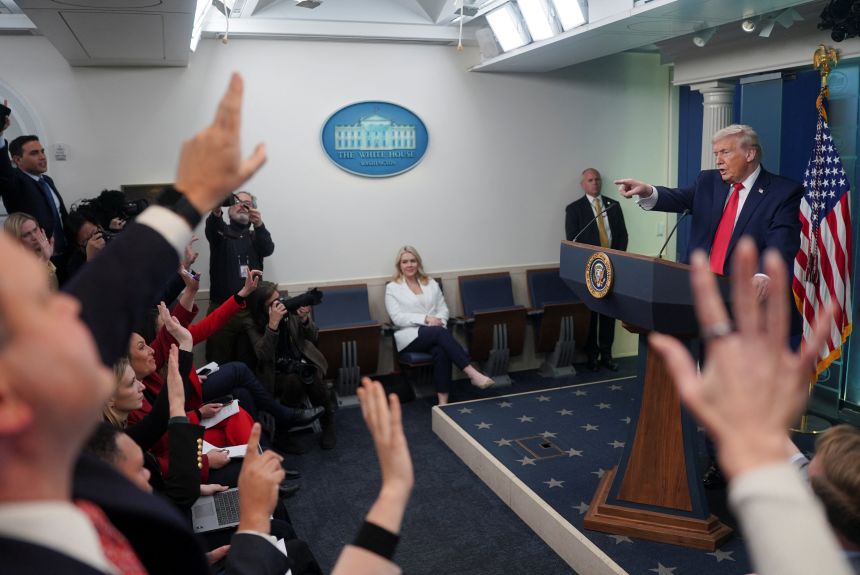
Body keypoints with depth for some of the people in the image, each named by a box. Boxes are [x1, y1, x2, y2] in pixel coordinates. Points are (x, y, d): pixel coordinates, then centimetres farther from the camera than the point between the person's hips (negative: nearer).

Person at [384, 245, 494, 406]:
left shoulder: (431, 283, 20)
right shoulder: (392, 287, 7)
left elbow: (443, 309, 16)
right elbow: (397, 317, -4)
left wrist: (439, 321, -8)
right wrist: (425, 319, -14)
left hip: (436, 333, 3)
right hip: (409, 336, -3)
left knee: (441, 350, -35)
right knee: (441, 332, -35)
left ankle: (443, 401, -40)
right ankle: (473, 374, -39)